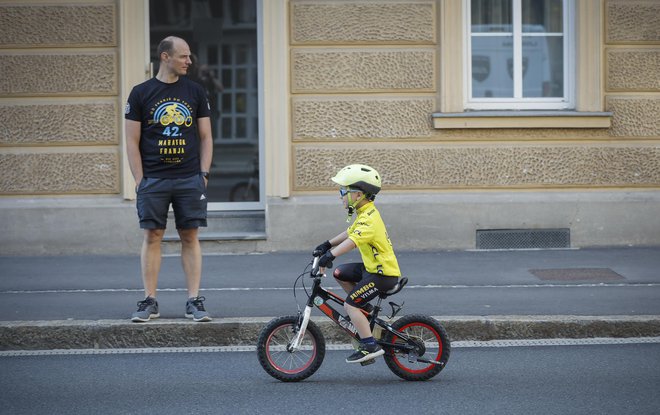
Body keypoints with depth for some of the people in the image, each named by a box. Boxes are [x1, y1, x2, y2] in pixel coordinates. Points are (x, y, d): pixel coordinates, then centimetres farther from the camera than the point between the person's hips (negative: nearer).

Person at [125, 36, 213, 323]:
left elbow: (206, 137, 11)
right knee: (152, 236, 0)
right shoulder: (141, 93, 4)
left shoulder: (195, 92, 9)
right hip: (153, 179, -1)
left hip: (189, 179, 1)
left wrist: (203, 174, 1)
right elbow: (132, 140, 3)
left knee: (190, 237, 1)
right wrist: (139, 179, -4)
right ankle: (149, 301, 5)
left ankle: (194, 301, 3)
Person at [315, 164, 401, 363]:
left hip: (383, 273, -10)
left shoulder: (369, 219, -22)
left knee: (350, 305, -13)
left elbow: (353, 240, -37)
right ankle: (364, 309, 21)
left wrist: (330, 255, -46)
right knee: (339, 273, 13)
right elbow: (350, 233, 25)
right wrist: (328, 244, 22)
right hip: (373, 267, 10)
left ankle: (370, 346, -11)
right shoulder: (367, 214, 11)